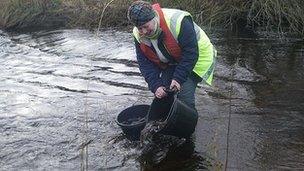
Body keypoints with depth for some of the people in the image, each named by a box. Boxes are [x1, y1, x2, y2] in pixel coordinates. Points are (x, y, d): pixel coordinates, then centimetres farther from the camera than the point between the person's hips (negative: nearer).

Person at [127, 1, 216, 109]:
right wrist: (155, 86, -25)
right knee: (162, 95, 1)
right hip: (169, 63, 6)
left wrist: (178, 78, -33)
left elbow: (191, 53, -30)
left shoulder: (178, 22, -36)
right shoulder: (138, 35, -17)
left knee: (184, 96, -17)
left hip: (196, 59, -5)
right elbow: (145, 63, -13)